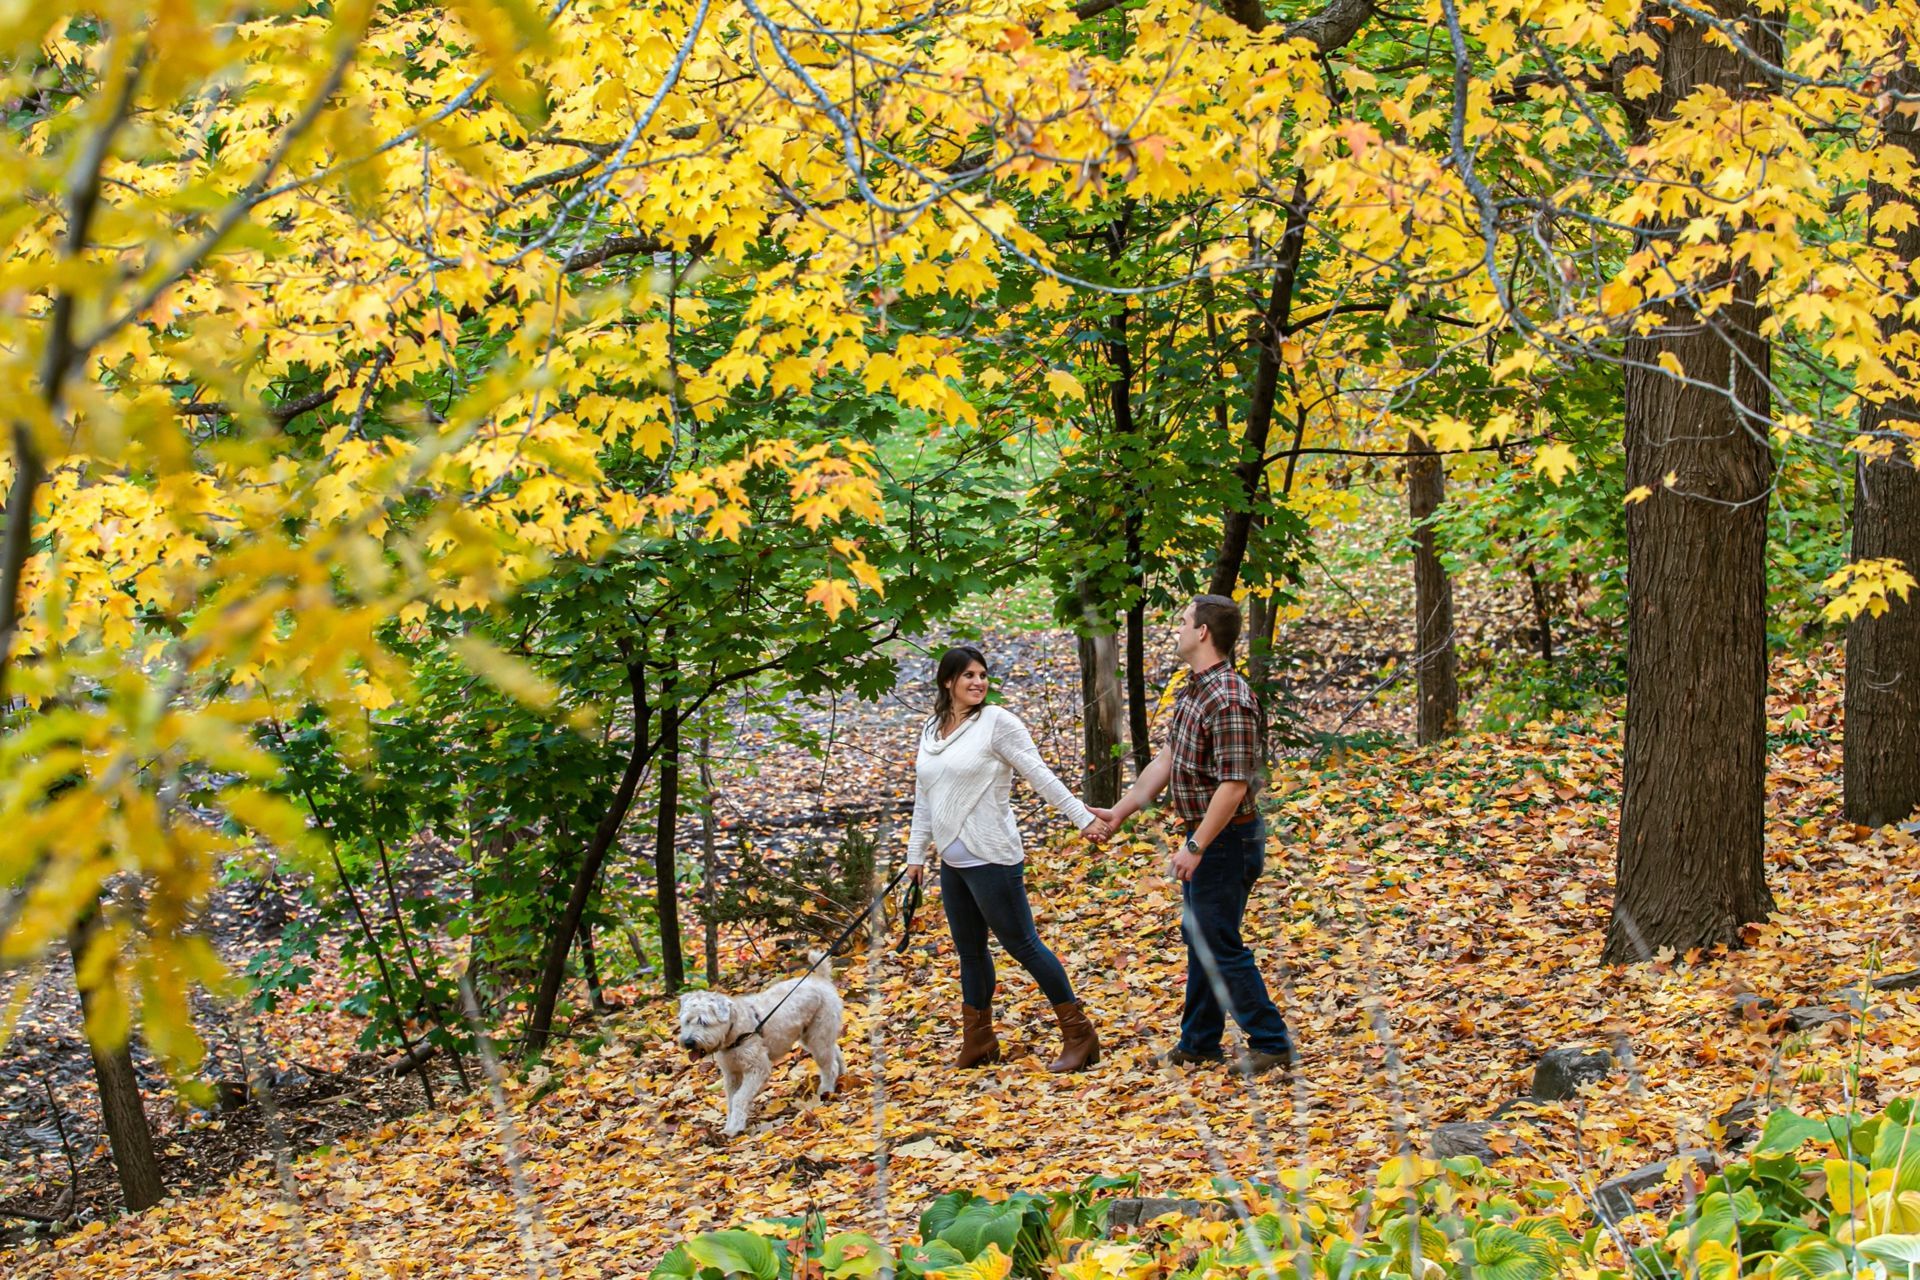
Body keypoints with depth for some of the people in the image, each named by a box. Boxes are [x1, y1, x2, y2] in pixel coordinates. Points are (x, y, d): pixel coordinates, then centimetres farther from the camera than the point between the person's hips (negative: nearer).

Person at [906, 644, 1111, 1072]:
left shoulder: (996, 722, -9)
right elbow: (924, 797, 18)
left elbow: (1040, 775, -11)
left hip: (992, 860, -7)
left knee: (1022, 944, -4)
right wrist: (916, 853, 18)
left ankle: (1079, 1035, 4)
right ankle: (978, 1044, 23)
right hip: (952, 861, 7)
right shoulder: (931, 731, 11)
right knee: (970, 952, 14)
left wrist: (1083, 817, -15)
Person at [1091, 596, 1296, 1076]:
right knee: (1198, 937, 17)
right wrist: (1121, 811, 15)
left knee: (1221, 945, -4)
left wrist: (1196, 846, -24)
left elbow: (1233, 785, -27)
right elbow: (1167, 761, 15)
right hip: (1203, 837, 10)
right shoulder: (1192, 691, 9)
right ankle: (1199, 1042, 28)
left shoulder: (1227, 700, -24)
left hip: (1227, 839, -10)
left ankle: (1271, 1044, 4)